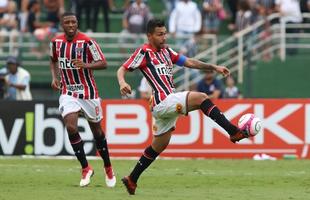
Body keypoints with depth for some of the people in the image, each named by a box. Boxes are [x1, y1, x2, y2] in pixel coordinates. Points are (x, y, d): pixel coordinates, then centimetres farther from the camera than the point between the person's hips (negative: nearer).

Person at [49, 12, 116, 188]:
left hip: (88, 92, -2)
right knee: (71, 127, -17)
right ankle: (86, 168, -4)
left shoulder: (87, 42, -13)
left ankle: (108, 168, 29)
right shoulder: (56, 42, 0)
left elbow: (103, 63, -14)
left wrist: (86, 65, -31)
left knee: (97, 130, 9)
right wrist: (54, 77, 4)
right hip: (68, 92, 2)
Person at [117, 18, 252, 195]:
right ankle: (234, 132, -24)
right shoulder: (144, 52, -5)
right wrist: (122, 83, -29)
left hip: (169, 104, 9)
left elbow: (189, 62, 19)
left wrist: (214, 67, 11)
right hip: (163, 102, -9)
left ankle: (132, 180, 26)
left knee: (159, 146, 17)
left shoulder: (166, 51, 17)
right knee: (201, 98, -22)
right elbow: (122, 70, -7)